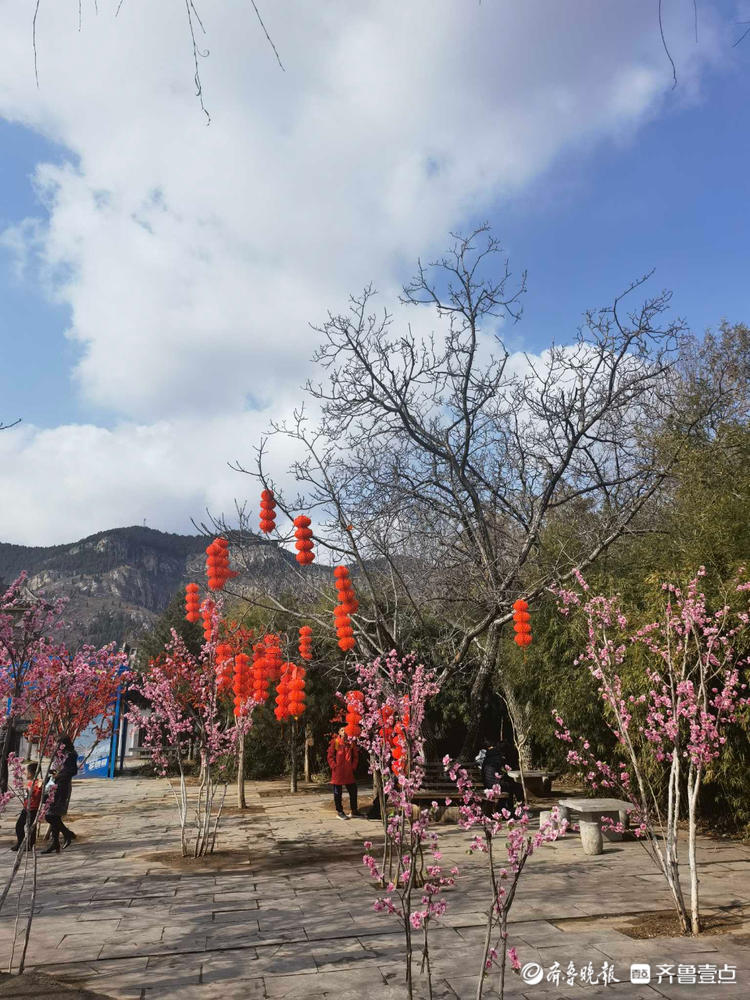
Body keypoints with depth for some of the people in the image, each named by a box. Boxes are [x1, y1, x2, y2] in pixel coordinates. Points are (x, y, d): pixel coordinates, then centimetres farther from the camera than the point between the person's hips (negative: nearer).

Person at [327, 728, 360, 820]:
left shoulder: (351, 743, 8)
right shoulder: (335, 742, -1)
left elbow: (356, 756, 13)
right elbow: (330, 756, -2)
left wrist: (353, 766, 2)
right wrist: (334, 766, -11)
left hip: (349, 771, 4)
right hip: (338, 771, -4)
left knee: (353, 791, 8)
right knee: (338, 793, 3)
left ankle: (354, 811, 21)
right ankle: (340, 812, 14)